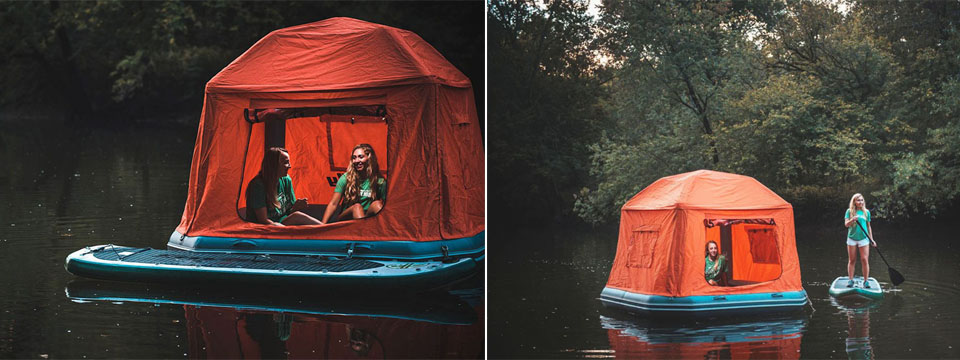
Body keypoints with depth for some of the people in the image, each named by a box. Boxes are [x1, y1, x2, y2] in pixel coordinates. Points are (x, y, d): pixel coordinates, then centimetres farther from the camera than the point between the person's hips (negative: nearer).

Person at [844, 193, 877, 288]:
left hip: (863, 238, 1)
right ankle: (850, 280, 11)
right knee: (852, 260, 4)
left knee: (865, 260, -6)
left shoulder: (866, 212, 7)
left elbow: (868, 227, 13)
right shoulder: (849, 211, 2)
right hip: (852, 238, -1)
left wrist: (872, 239, 10)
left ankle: (866, 281, 0)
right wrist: (852, 220, -26)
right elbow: (846, 224, -6)